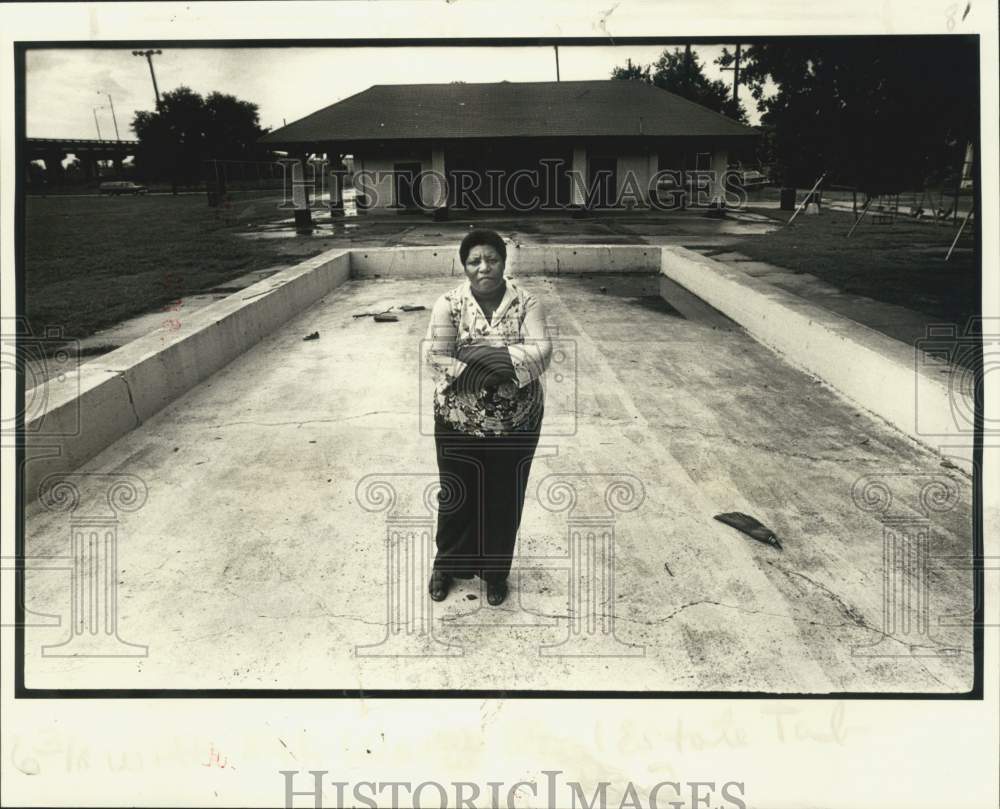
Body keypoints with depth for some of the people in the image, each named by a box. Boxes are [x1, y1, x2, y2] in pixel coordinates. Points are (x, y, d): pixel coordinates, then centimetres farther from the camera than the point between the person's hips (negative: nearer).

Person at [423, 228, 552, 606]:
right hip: (458, 420, 0)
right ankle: (447, 563, 40)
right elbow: (435, 357, -15)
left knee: (504, 497, 14)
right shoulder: (449, 303, -9)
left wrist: (494, 356, -28)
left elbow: (541, 351, -18)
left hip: (516, 421, 0)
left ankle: (495, 570, 36)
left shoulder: (526, 302, -7)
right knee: (456, 494, 16)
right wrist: (476, 374, -26)